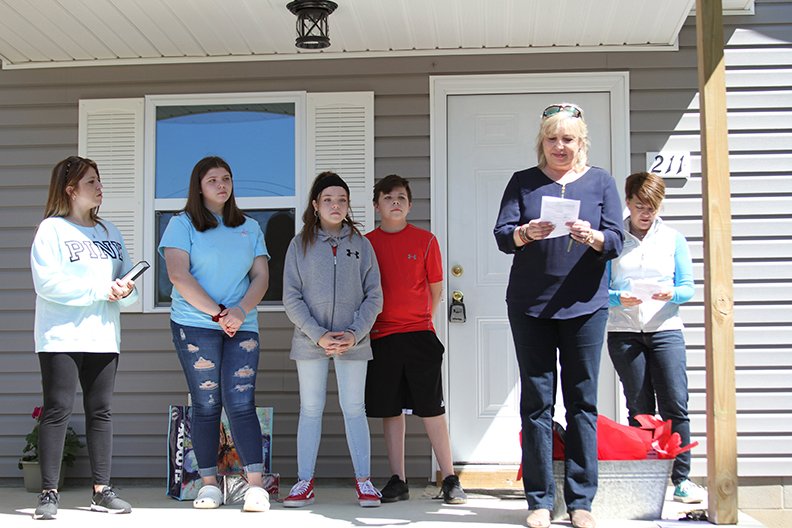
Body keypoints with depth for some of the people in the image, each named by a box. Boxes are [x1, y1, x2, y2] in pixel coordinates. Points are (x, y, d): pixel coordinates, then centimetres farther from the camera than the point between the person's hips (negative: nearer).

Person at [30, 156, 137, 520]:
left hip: (103, 337, 6)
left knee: (101, 412, 7)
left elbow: (127, 279, 15)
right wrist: (101, 290, -15)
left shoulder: (109, 232, 17)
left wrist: (125, 291, -8)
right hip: (61, 339, -5)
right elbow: (48, 283, -15)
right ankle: (49, 493, 2)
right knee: (57, 411, -4)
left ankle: (102, 490, 13)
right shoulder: (52, 229, -2)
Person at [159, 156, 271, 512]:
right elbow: (179, 275, -8)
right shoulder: (183, 224, 4)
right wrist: (217, 313, -12)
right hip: (195, 324, -2)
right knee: (206, 405, 1)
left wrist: (240, 312, -11)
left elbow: (261, 276, 7)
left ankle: (256, 486, -11)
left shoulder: (249, 228, 14)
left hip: (242, 327, 2)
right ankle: (209, 485, 9)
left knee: (241, 403, -7)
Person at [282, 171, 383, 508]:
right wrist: (318, 335, -12)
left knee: (354, 409, 3)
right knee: (310, 410, 5)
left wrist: (355, 333, -10)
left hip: (353, 340, 0)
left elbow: (374, 295, 3)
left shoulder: (360, 244, 6)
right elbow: (291, 298, -2)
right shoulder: (300, 244, 3)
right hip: (310, 340, 0)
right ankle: (305, 482, 10)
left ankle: (363, 482, 8)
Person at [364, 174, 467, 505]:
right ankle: (398, 481, 14)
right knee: (390, 410, 6)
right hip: (380, 337, 2)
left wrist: (419, 320, 9)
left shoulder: (425, 240, 3)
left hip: (419, 335, -2)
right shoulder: (366, 243, 6)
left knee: (432, 408, -1)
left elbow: (435, 288, 9)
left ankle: (450, 480, 6)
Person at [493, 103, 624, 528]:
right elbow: (501, 235, -1)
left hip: (584, 305, 0)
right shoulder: (523, 182, 8)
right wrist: (525, 233, -23)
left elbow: (616, 240, 0)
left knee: (582, 401, 2)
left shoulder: (600, 181, 8)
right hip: (530, 305, 0)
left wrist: (592, 236, -21)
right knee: (536, 402, 1)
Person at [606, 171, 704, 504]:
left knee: (675, 406, -6)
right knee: (639, 409, 3)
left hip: (665, 329, 0)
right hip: (624, 332, 0)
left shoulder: (673, 239, 9)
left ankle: (681, 479, 0)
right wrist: (619, 299, -18)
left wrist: (672, 294, -15)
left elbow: (687, 286, 6)